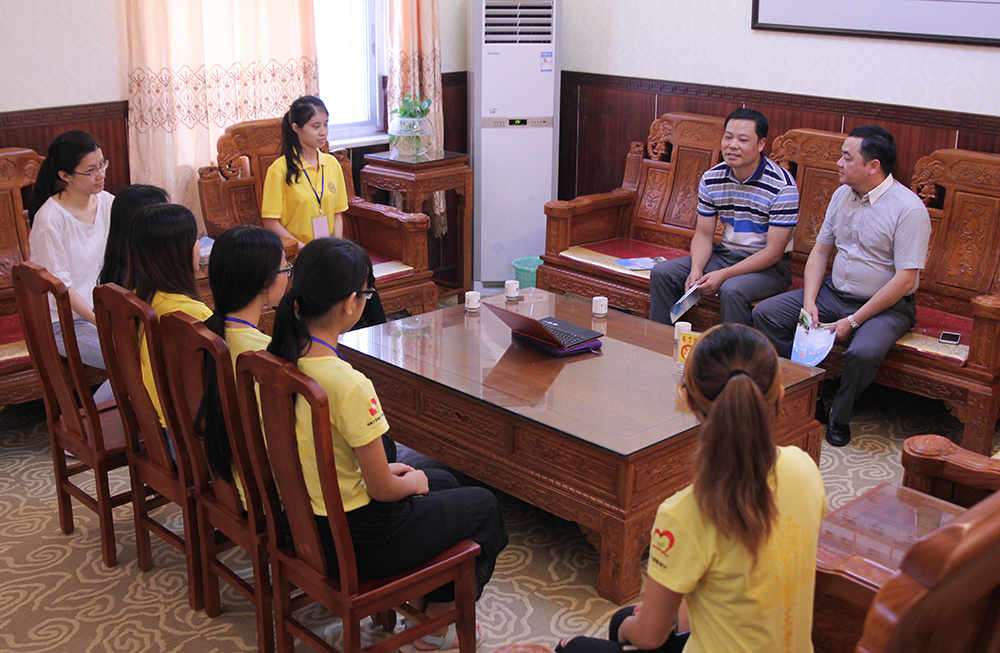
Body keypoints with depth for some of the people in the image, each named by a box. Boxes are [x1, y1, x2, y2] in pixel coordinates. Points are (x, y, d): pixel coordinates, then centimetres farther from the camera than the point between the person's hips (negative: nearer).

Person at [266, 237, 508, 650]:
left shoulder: (280, 360, -7)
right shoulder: (349, 386, -32)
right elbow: (383, 490, -21)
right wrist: (412, 481, 0)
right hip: (357, 541, -8)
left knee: (444, 481, 29)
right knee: (484, 507, 17)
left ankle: (415, 599, 35)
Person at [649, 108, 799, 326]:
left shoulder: (783, 186, -18)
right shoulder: (711, 179, -1)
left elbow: (774, 252, -18)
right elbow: (703, 234, 5)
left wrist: (723, 275, -25)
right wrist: (696, 269, -17)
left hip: (768, 267, -6)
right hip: (724, 254, 6)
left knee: (732, 290, -36)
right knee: (662, 273, -8)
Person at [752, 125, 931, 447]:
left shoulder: (909, 209, -18)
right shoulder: (842, 195, 4)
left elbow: (905, 280, -20)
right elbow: (820, 251, 10)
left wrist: (853, 321, -20)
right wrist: (809, 302, -6)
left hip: (886, 305, -7)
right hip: (834, 292, 7)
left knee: (864, 352, -36)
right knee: (765, 314, -8)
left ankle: (839, 415, -6)